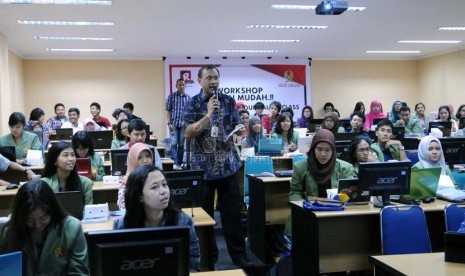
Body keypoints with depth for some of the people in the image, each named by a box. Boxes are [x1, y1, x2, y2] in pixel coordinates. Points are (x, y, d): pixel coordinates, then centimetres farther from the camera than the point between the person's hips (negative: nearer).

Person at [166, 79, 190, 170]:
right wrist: (169, 123, -8)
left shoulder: (188, 97, 5)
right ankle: (174, 163, -7)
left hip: (184, 124, 2)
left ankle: (179, 163, 13)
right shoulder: (171, 96, 1)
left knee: (181, 144, 7)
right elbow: (168, 111, 0)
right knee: (173, 144, -7)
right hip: (174, 123, -2)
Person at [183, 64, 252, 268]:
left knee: (232, 212, 6)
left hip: (228, 164, 2)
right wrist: (209, 114, -20)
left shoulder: (228, 101, 6)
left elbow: (236, 126, 9)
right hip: (203, 167, -2)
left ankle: (239, 255, 16)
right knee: (204, 213, 7)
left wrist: (239, 129, -15)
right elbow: (188, 133, -13)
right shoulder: (193, 104, -3)